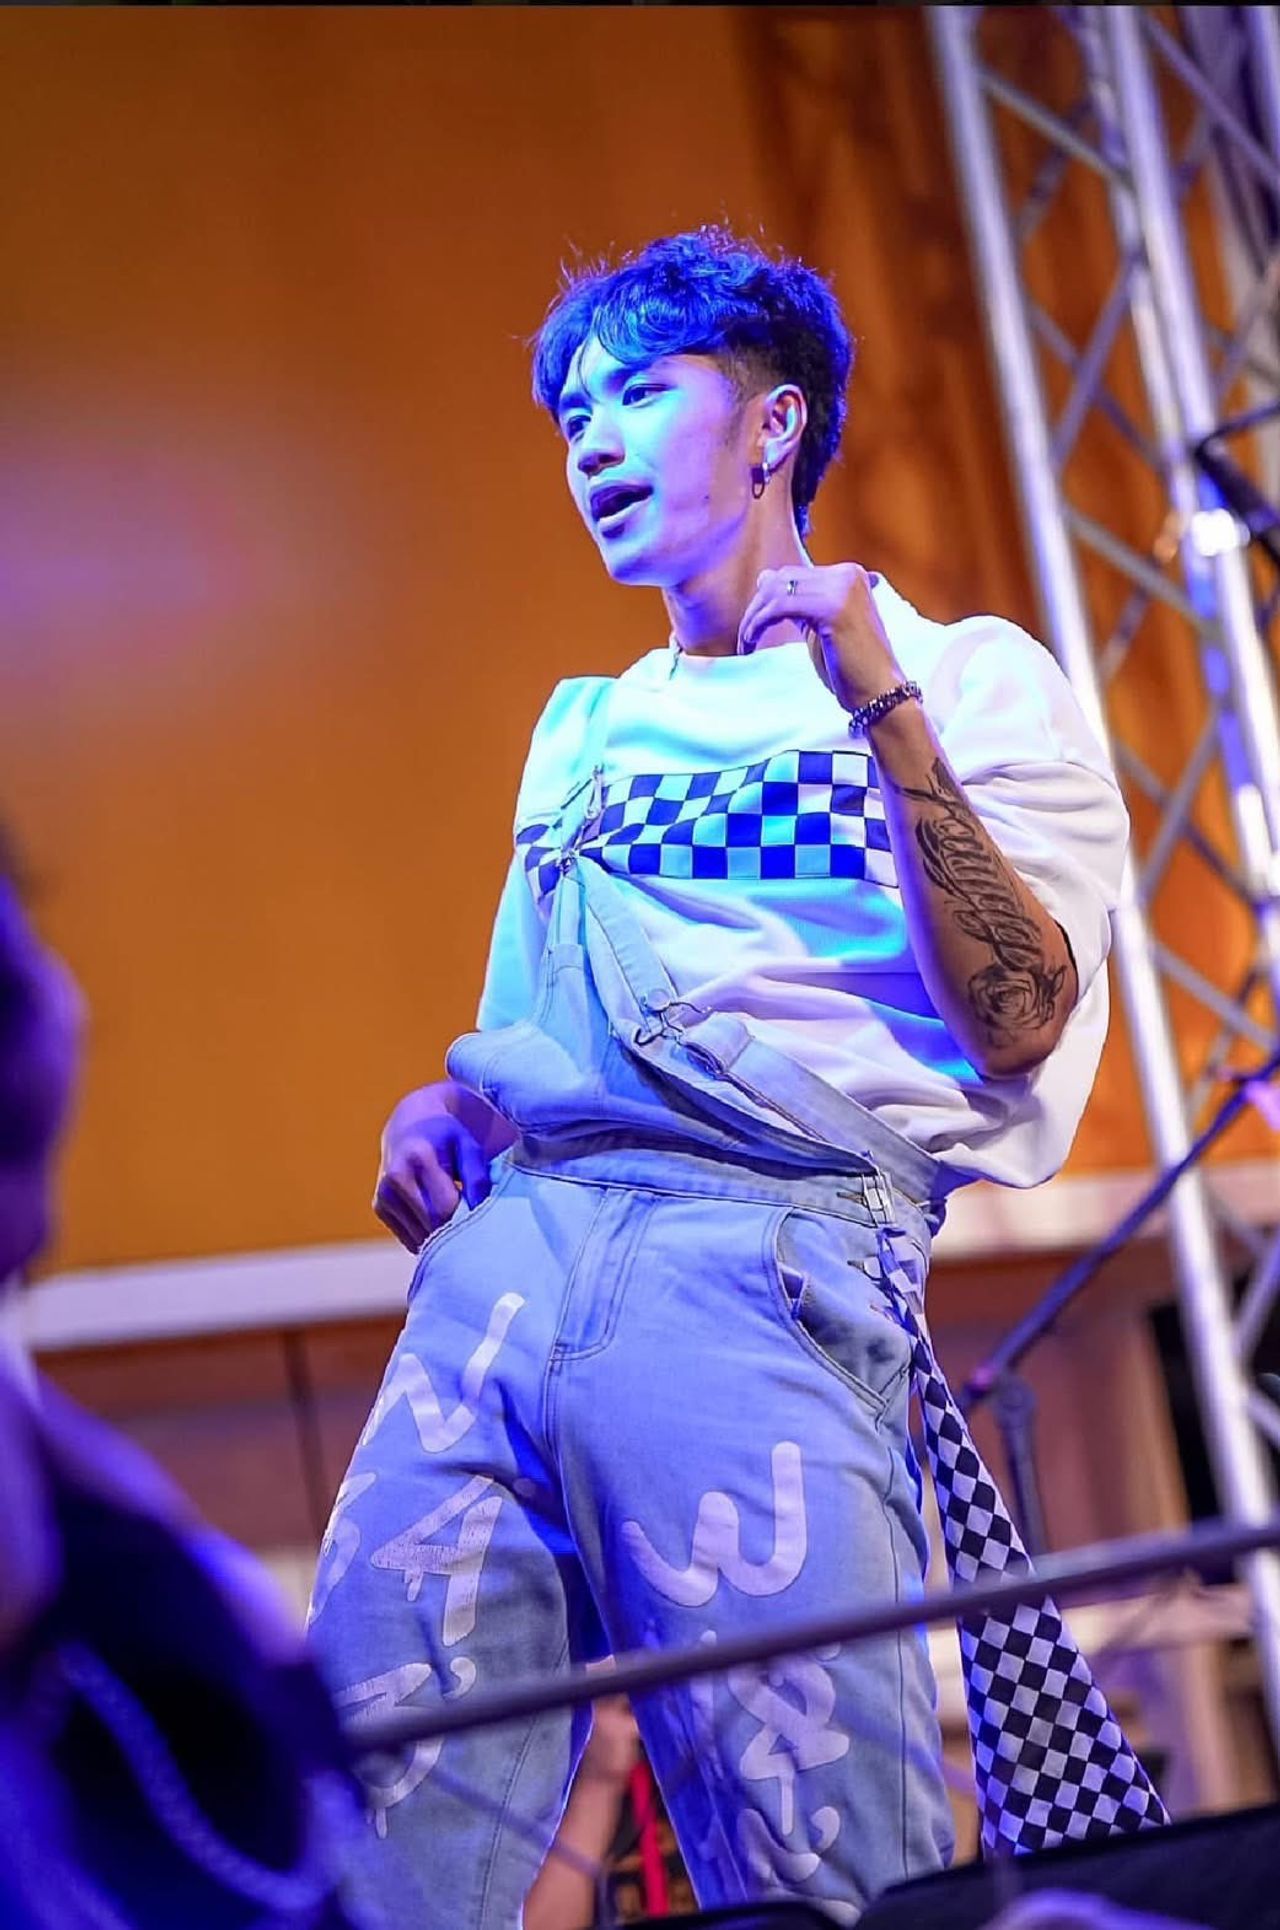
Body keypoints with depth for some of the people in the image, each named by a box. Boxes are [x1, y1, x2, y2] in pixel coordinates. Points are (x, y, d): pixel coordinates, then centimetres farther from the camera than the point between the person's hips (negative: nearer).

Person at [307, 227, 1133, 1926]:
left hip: (763, 1238, -5)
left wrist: (885, 707, -9)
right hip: (504, 1244, 5)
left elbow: (1017, 1024, -3)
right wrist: (450, 1104, 11)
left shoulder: (972, 676, 10)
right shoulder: (585, 729, 29)